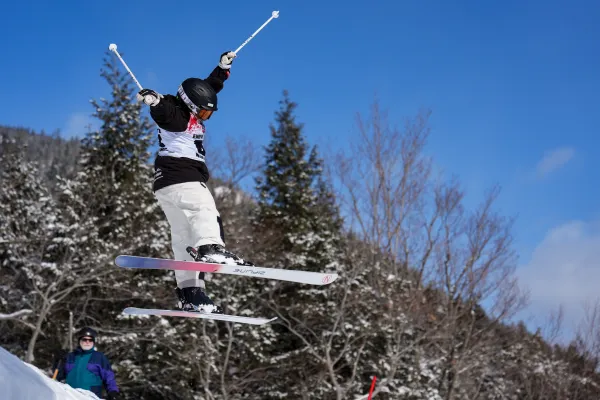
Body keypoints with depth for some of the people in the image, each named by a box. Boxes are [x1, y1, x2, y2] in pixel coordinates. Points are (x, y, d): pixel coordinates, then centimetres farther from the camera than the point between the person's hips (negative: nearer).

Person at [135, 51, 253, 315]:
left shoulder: (192, 114, 18)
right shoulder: (176, 115, -9)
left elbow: (211, 87, 32)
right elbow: (162, 112, -32)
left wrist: (223, 67, 32)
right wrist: (153, 99, -51)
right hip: (177, 179, -10)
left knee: (184, 237, 5)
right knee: (205, 209, -30)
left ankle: (190, 293, 2)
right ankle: (210, 248, -54)